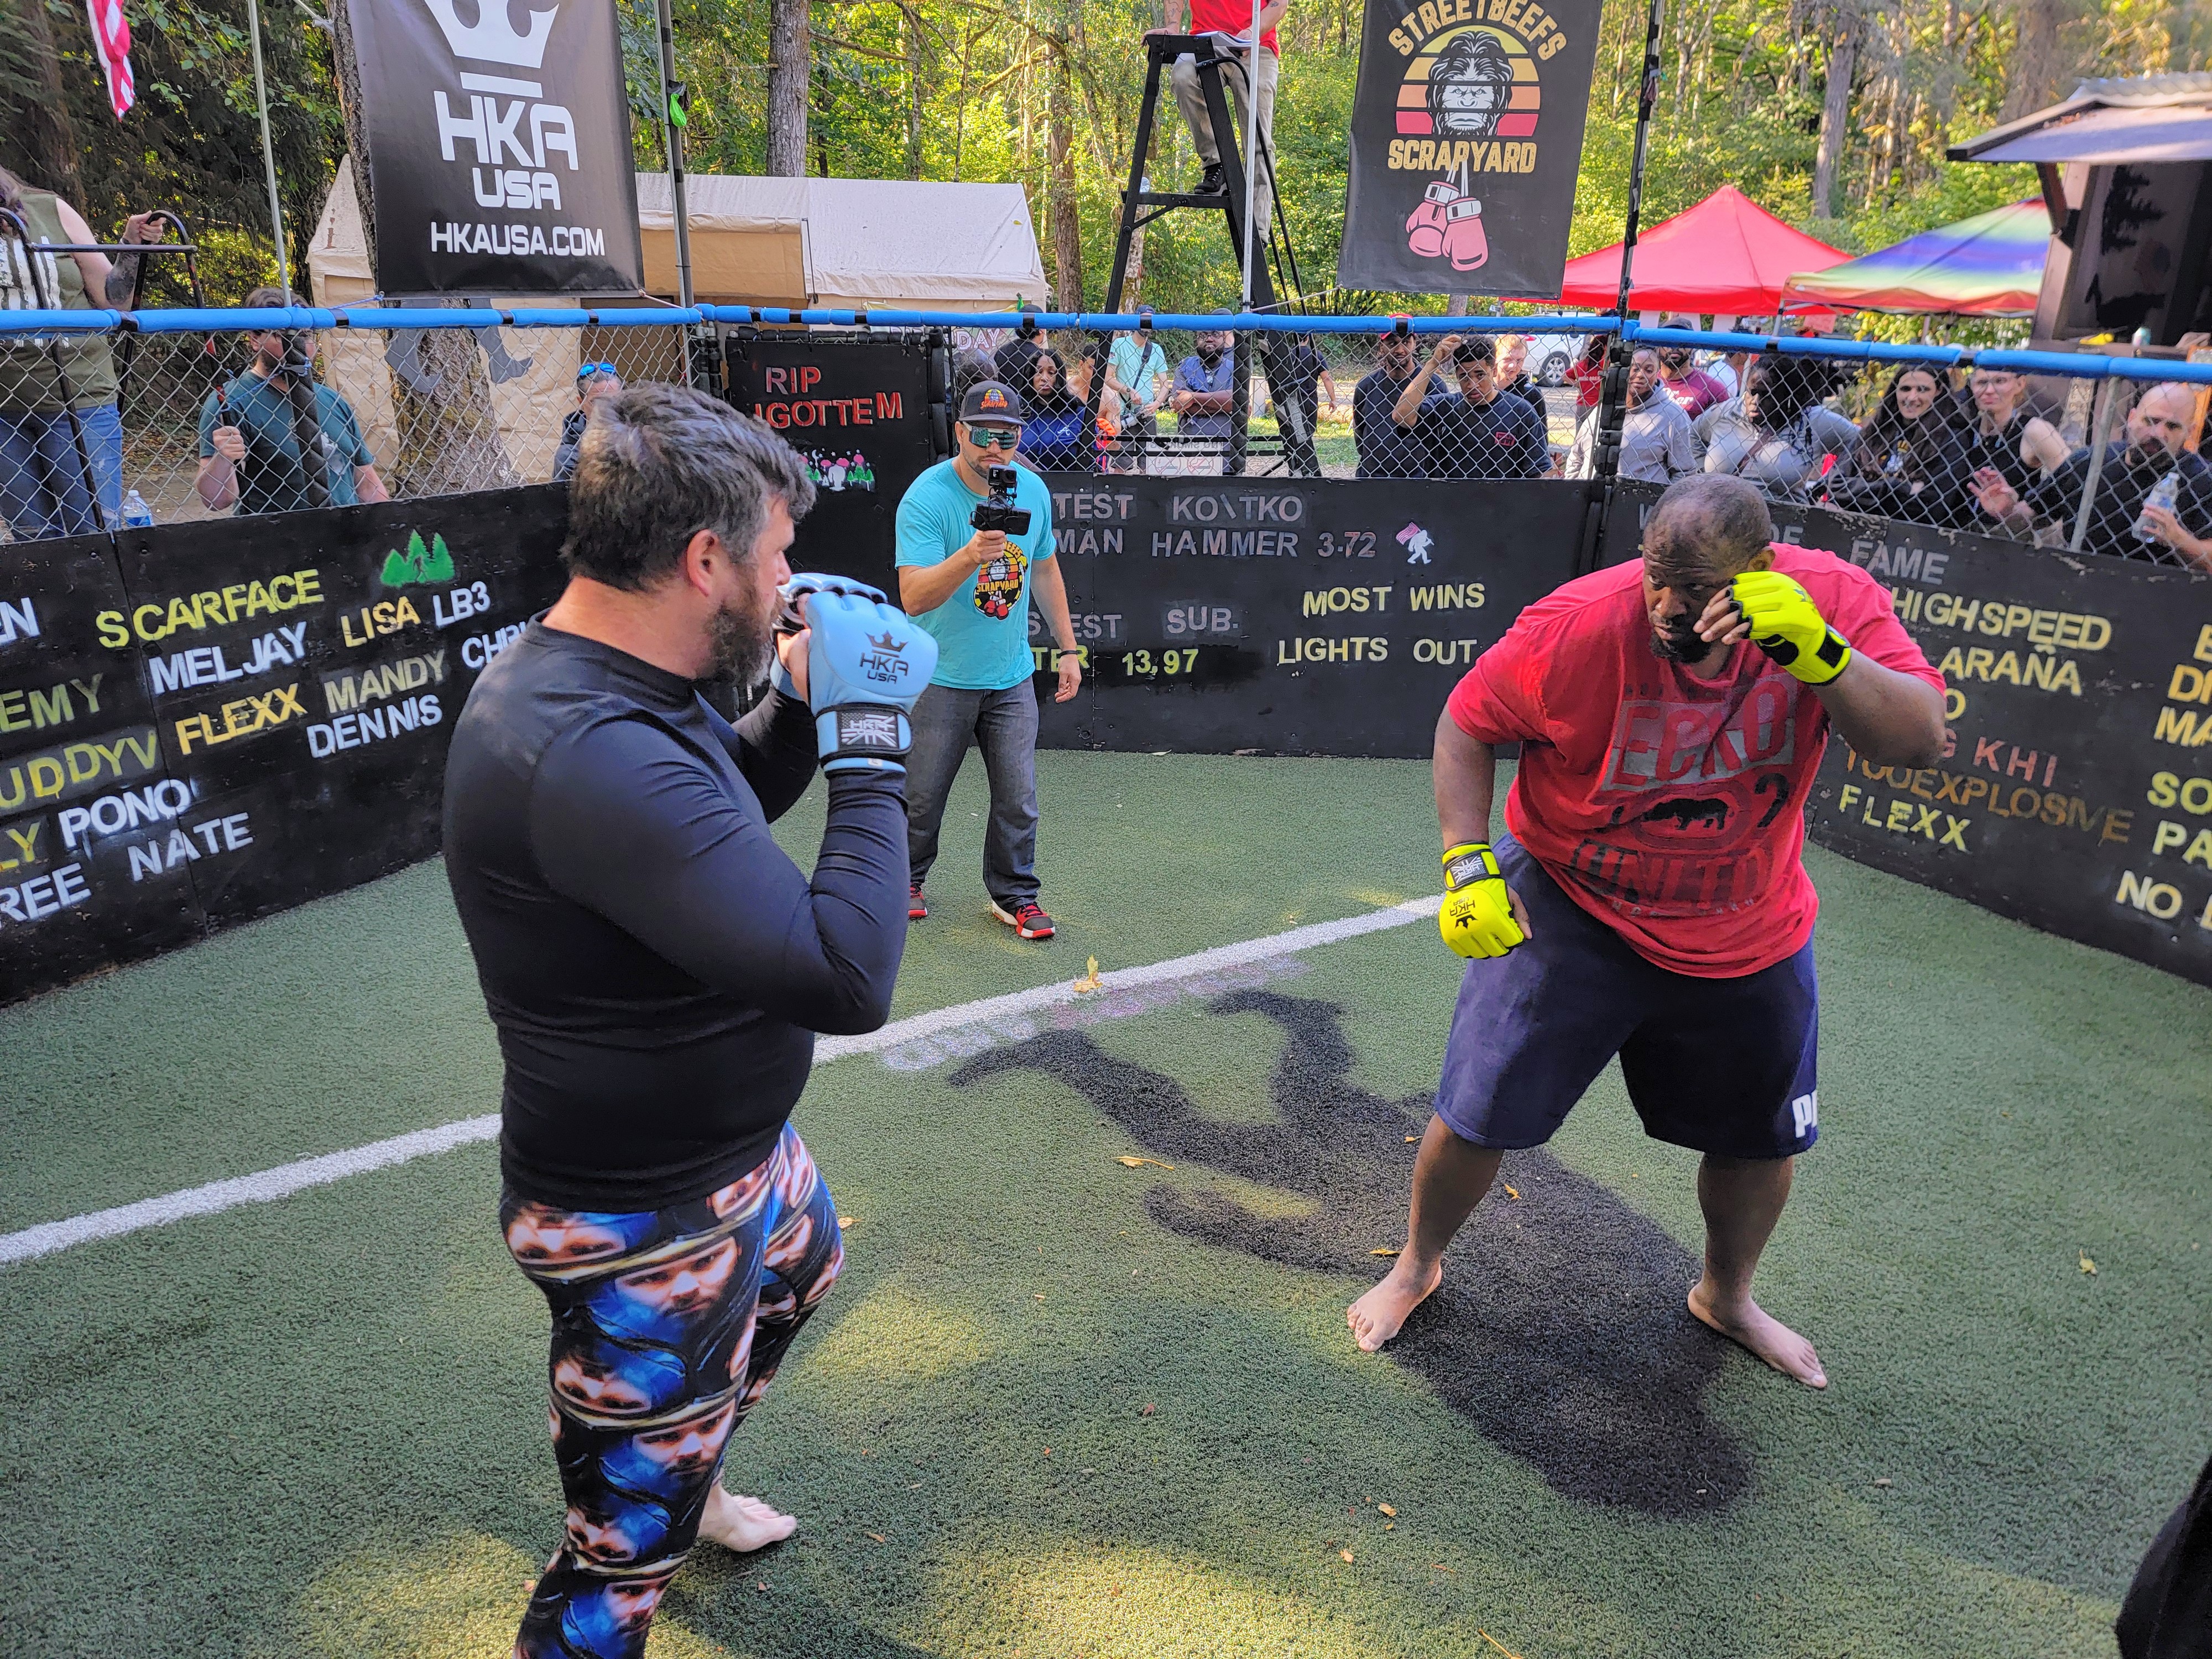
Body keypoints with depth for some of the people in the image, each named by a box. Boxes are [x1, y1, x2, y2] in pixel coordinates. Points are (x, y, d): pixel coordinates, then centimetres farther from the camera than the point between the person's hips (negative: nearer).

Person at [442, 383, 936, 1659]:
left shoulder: (608, 688, -3)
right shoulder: (587, 754, -35)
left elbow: (722, 819, 16)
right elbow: (847, 976, -38)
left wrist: (803, 705, -3)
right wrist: (868, 740, -27)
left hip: (737, 1146, 11)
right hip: (647, 1228, -10)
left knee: (802, 1269, 36)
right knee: (628, 1554, 9)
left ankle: (685, 1488, 62)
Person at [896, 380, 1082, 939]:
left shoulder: (1033, 491, 0)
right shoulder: (926, 498, -17)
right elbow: (914, 598, -26)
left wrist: (1067, 649, 14)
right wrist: (971, 555, -41)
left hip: (1012, 678, 4)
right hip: (940, 679, -4)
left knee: (1018, 798, 5)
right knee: (923, 794, 9)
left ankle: (1013, 894, 23)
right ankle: (906, 878, 34)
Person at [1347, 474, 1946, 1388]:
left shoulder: (1835, 599, -18)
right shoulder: (1578, 625, -25)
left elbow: (1919, 742, -25)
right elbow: (1466, 722, -12)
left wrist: (1818, 653, -41)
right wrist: (1467, 861, -22)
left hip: (1749, 932, 3)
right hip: (1569, 910, -3)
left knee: (1762, 1140, 17)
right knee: (1477, 1117, -4)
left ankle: (1726, 1295, 49)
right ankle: (1418, 1266, 29)